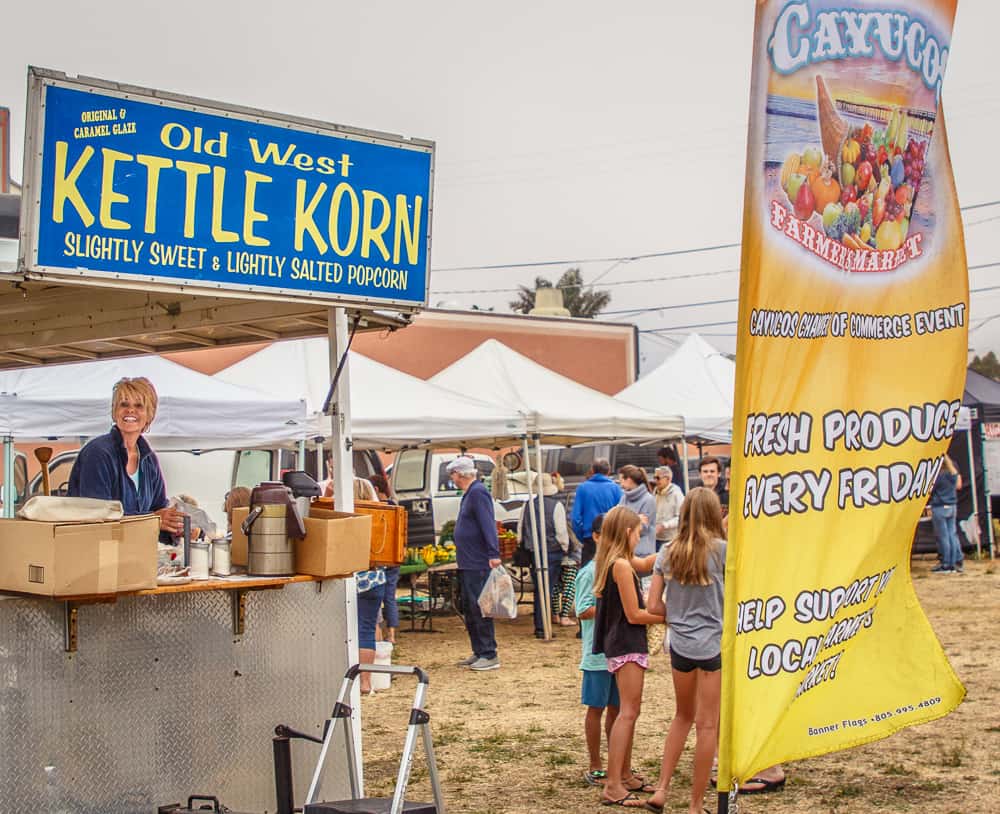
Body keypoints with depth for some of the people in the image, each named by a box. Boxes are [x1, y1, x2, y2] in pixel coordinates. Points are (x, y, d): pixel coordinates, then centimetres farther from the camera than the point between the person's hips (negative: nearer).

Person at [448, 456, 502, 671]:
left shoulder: (478, 492, -15)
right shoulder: (469, 494, 16)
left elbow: (488, 525, -23)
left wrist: (493, 554, -29)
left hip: (478, 564, -11)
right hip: (468, 564, 11)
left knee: (479, 609, -8)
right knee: (469, 609, 14)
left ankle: (490, 655, -4)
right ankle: (478, 653, 22)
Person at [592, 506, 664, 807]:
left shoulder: (611, 562, 11)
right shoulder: (622, 565, -16)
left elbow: (645, 562, 29)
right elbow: (634, 615, -16)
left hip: (619, 644, 10)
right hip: (628, 644, -10)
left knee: (629, 711, 17)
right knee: (628, 712, -11)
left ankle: (624, 776, 24)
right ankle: (612, 787, -14)